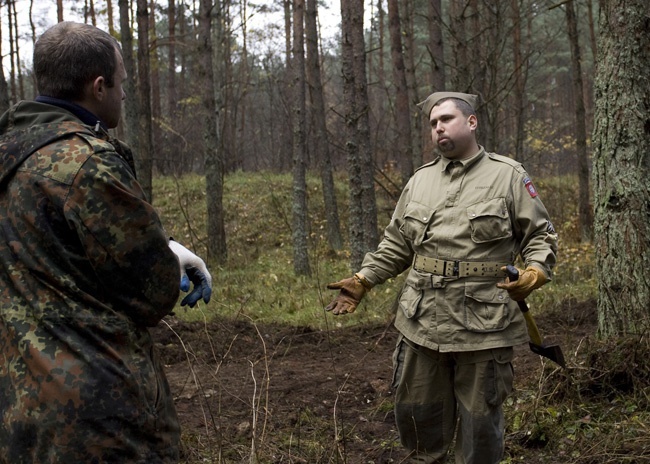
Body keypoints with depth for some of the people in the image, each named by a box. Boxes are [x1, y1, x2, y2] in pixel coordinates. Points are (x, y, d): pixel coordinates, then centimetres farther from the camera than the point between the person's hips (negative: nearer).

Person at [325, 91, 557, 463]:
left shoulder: (508, 176, 0)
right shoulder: (420, 181, 12)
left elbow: (541, 235, 1)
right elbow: (396, 244, 18)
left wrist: (533, 273, -18)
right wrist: (363, 281, 8)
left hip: (483, 327, -4)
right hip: (422, 323, 4)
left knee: (479, 422, 6)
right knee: (417, 415, 14)